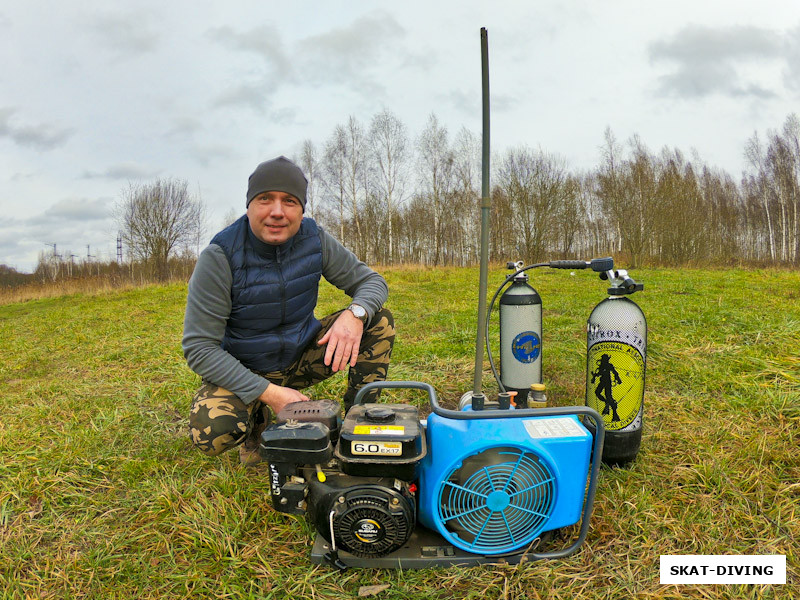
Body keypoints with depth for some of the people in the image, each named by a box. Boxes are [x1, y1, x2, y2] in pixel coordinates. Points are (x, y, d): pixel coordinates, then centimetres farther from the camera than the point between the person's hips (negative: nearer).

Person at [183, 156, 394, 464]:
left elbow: (371, 281, -5)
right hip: (242, 372, -3)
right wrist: (268, 393, -31)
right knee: (212, 433, -33)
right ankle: (256, 419, 3)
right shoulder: (219, 257, -23)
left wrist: (355, 314, -30)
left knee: (379, 321, -14)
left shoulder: (314, 239, -12)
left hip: (302, 355, 4)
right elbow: (198, 348, -23)